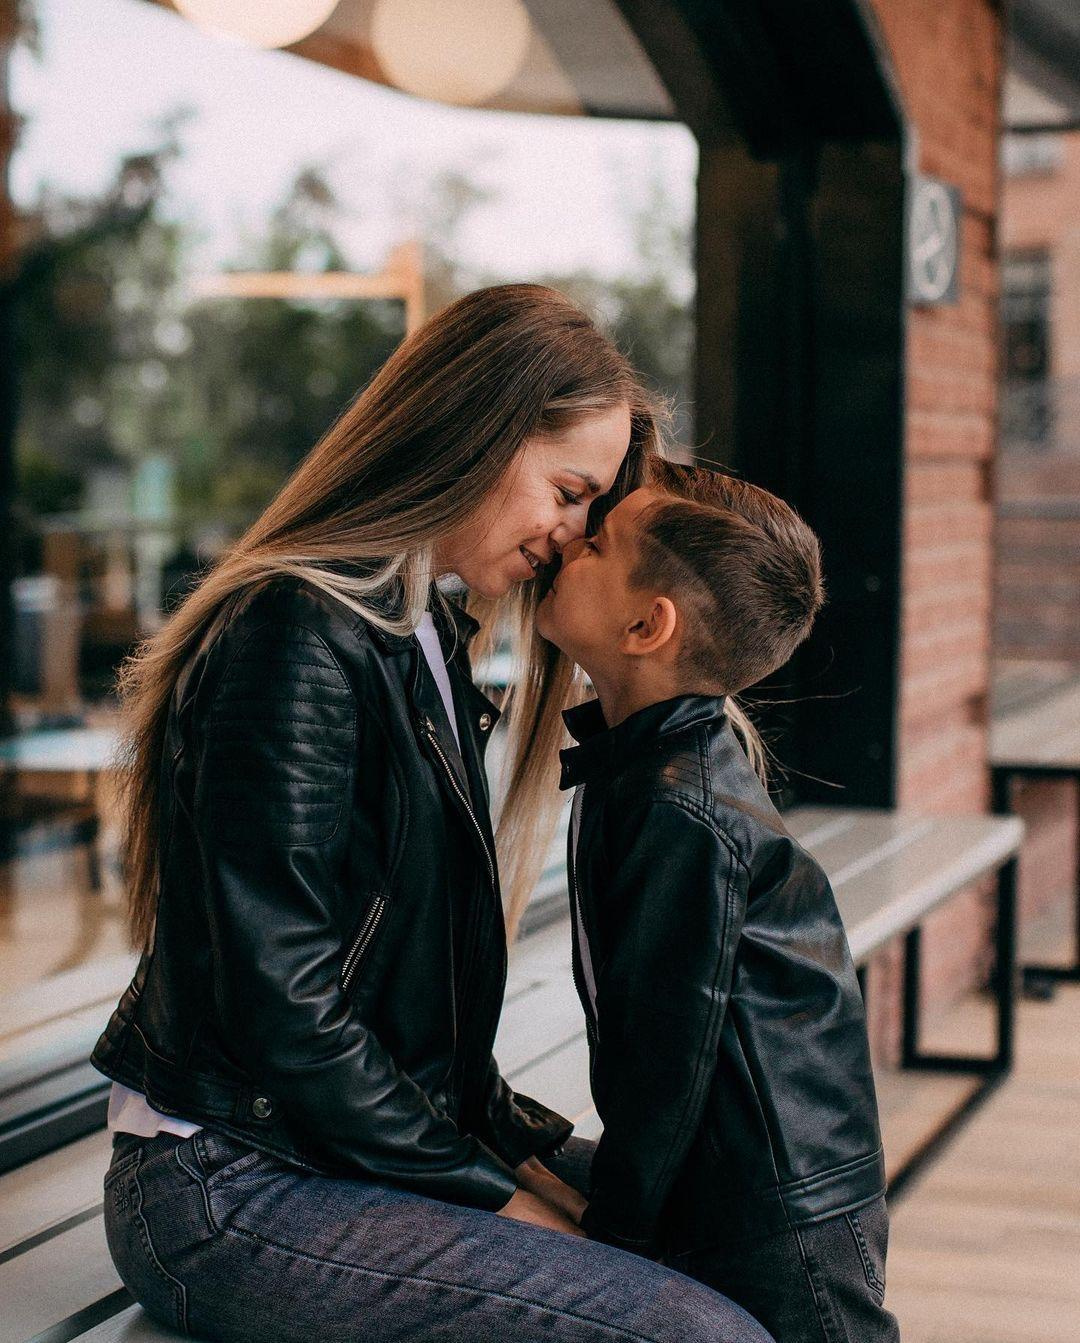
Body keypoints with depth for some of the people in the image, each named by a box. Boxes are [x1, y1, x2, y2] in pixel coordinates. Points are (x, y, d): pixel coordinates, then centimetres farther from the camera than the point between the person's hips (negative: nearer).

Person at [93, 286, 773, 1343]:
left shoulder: (422, 637, 14)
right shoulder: (300, 637, -18)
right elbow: (281, 1004, -21)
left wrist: (509, 1137, 4)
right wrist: (490, 1191, -13)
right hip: (236, 1194, -10)